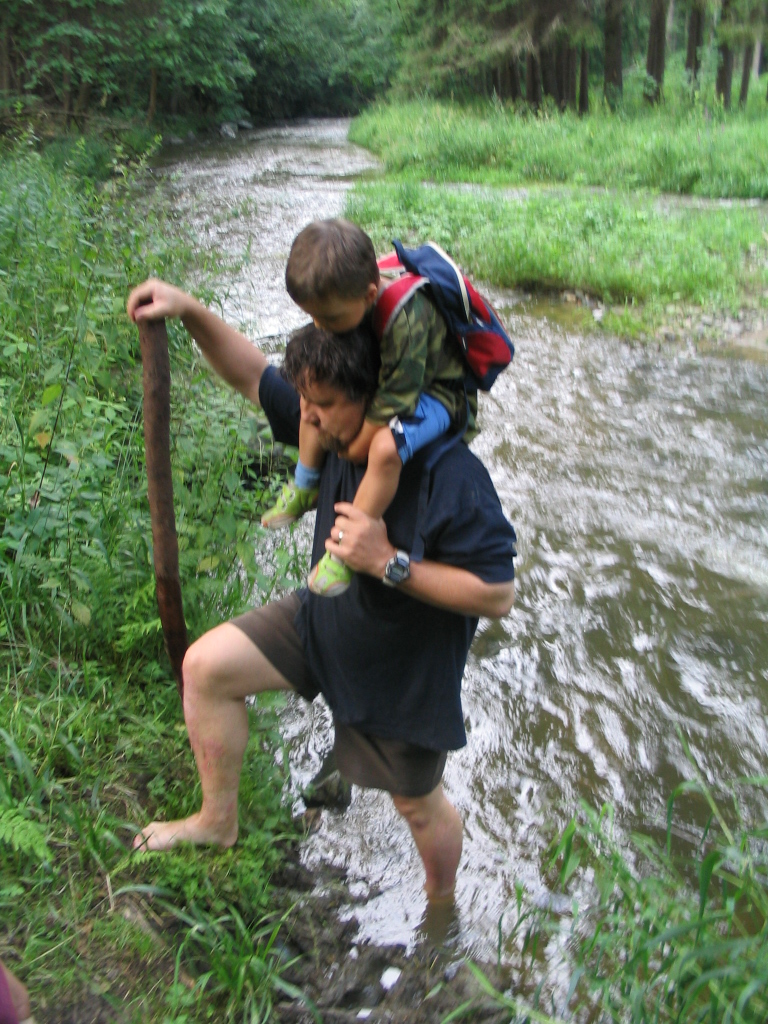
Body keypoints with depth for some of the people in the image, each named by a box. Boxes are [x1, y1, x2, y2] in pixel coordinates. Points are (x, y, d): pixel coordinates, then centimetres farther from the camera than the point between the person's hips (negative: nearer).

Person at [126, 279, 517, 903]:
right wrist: (191, 312, -18)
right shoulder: (339, 434, -14)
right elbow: (253, 377, -2)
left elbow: (498, 594, -32)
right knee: (206, 665, -3)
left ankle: (443, 902, 50)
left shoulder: (450, 478, -35)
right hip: (324, 619, 6)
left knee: (417, 803, 15)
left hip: (406, 669, -6)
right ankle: (219, 821, 18)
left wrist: (388, 561, -37)